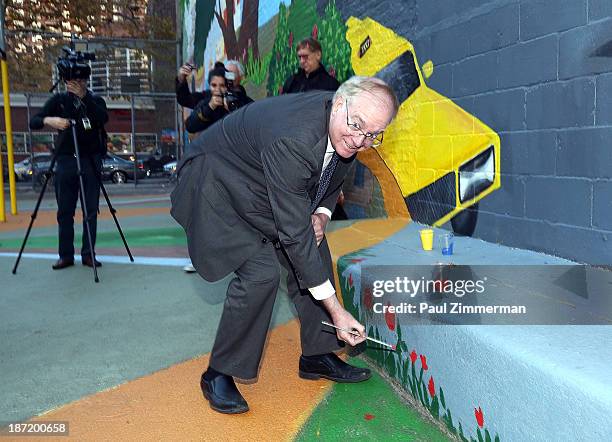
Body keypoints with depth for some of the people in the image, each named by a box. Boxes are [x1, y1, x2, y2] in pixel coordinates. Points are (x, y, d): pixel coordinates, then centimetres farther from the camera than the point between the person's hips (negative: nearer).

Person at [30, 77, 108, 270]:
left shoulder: (96, 101, 7)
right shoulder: (59, 100, 8)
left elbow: (104, 118, -15)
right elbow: (33, 122, 0)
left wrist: (84, 97, -23)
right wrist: (48, 120, -21)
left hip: (90, 161, -1)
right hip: (65, 160, 1)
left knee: (91, 210, -2)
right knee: (65, 211, 1)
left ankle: (88, 254, 4)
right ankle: (66, 255, 7)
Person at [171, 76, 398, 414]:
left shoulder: (345, 134, -14)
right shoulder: (292, 139, -39)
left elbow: (333, 177, 10)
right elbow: (293, 233, -37)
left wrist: (320, 214, -12)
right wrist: (337, 312, -32)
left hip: (266, 190, 9)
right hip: (219, 183, -8)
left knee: (315, 255, 2)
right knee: (261, 272, -22)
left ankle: (317, 357, 18)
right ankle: (219, 374, -3)